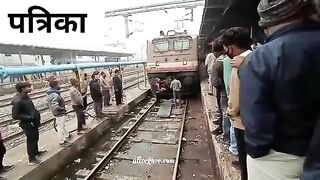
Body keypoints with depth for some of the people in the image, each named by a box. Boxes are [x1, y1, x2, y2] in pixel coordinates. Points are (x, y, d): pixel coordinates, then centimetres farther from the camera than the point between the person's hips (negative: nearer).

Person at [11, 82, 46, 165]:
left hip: (34, 122, 9)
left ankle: (36, 152, 45)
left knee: (35, 138, 24)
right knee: (31, 140, 4)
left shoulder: (26, 96, 1)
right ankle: (32, 159, 20)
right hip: (28, 124, -9)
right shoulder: (17, 101, -25)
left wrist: (36, 113, 2)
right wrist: (29, 117, -24)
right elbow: (15, 116, -25)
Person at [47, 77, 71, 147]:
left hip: (56, 113, 10)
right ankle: (62, 142, 17)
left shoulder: (50, 93, 3)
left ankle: (67, 135, 44)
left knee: (62, 126, 25)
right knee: (61, 128, 3)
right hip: (60, 114, -10)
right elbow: (55, 106, -37)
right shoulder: (55, 95, -29)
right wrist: (62, 108, -20)